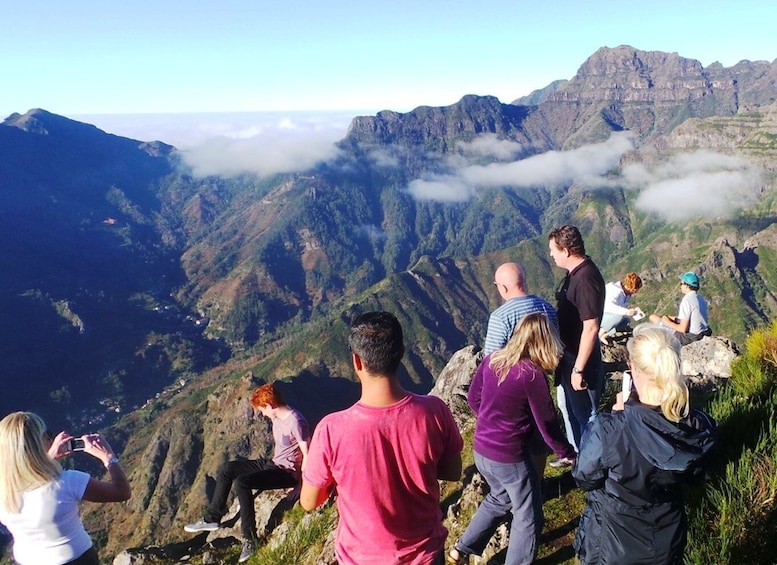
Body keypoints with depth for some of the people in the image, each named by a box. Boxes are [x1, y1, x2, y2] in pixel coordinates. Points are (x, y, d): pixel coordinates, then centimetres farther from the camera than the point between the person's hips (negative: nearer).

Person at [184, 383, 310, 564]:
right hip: (273, 464, 10)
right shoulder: (277, 418, 5)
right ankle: (212, 519, 13)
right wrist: (271, 464, 14)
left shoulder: (295, 422, -24)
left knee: (242, 482, -27)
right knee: (227, 469, 4)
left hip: (288, 472, -10)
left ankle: (250, 539, -18)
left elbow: (307, 456, -22)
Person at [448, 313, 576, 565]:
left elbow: (473, 398, 8)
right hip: (510, 457, -7)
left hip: (481, 450, 7)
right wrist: (568, 454, 2)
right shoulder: (532, 375, -22)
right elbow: (547, 424, -13)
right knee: (528, 517, 16)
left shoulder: (492, 359, -4)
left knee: (500, 498, 31)